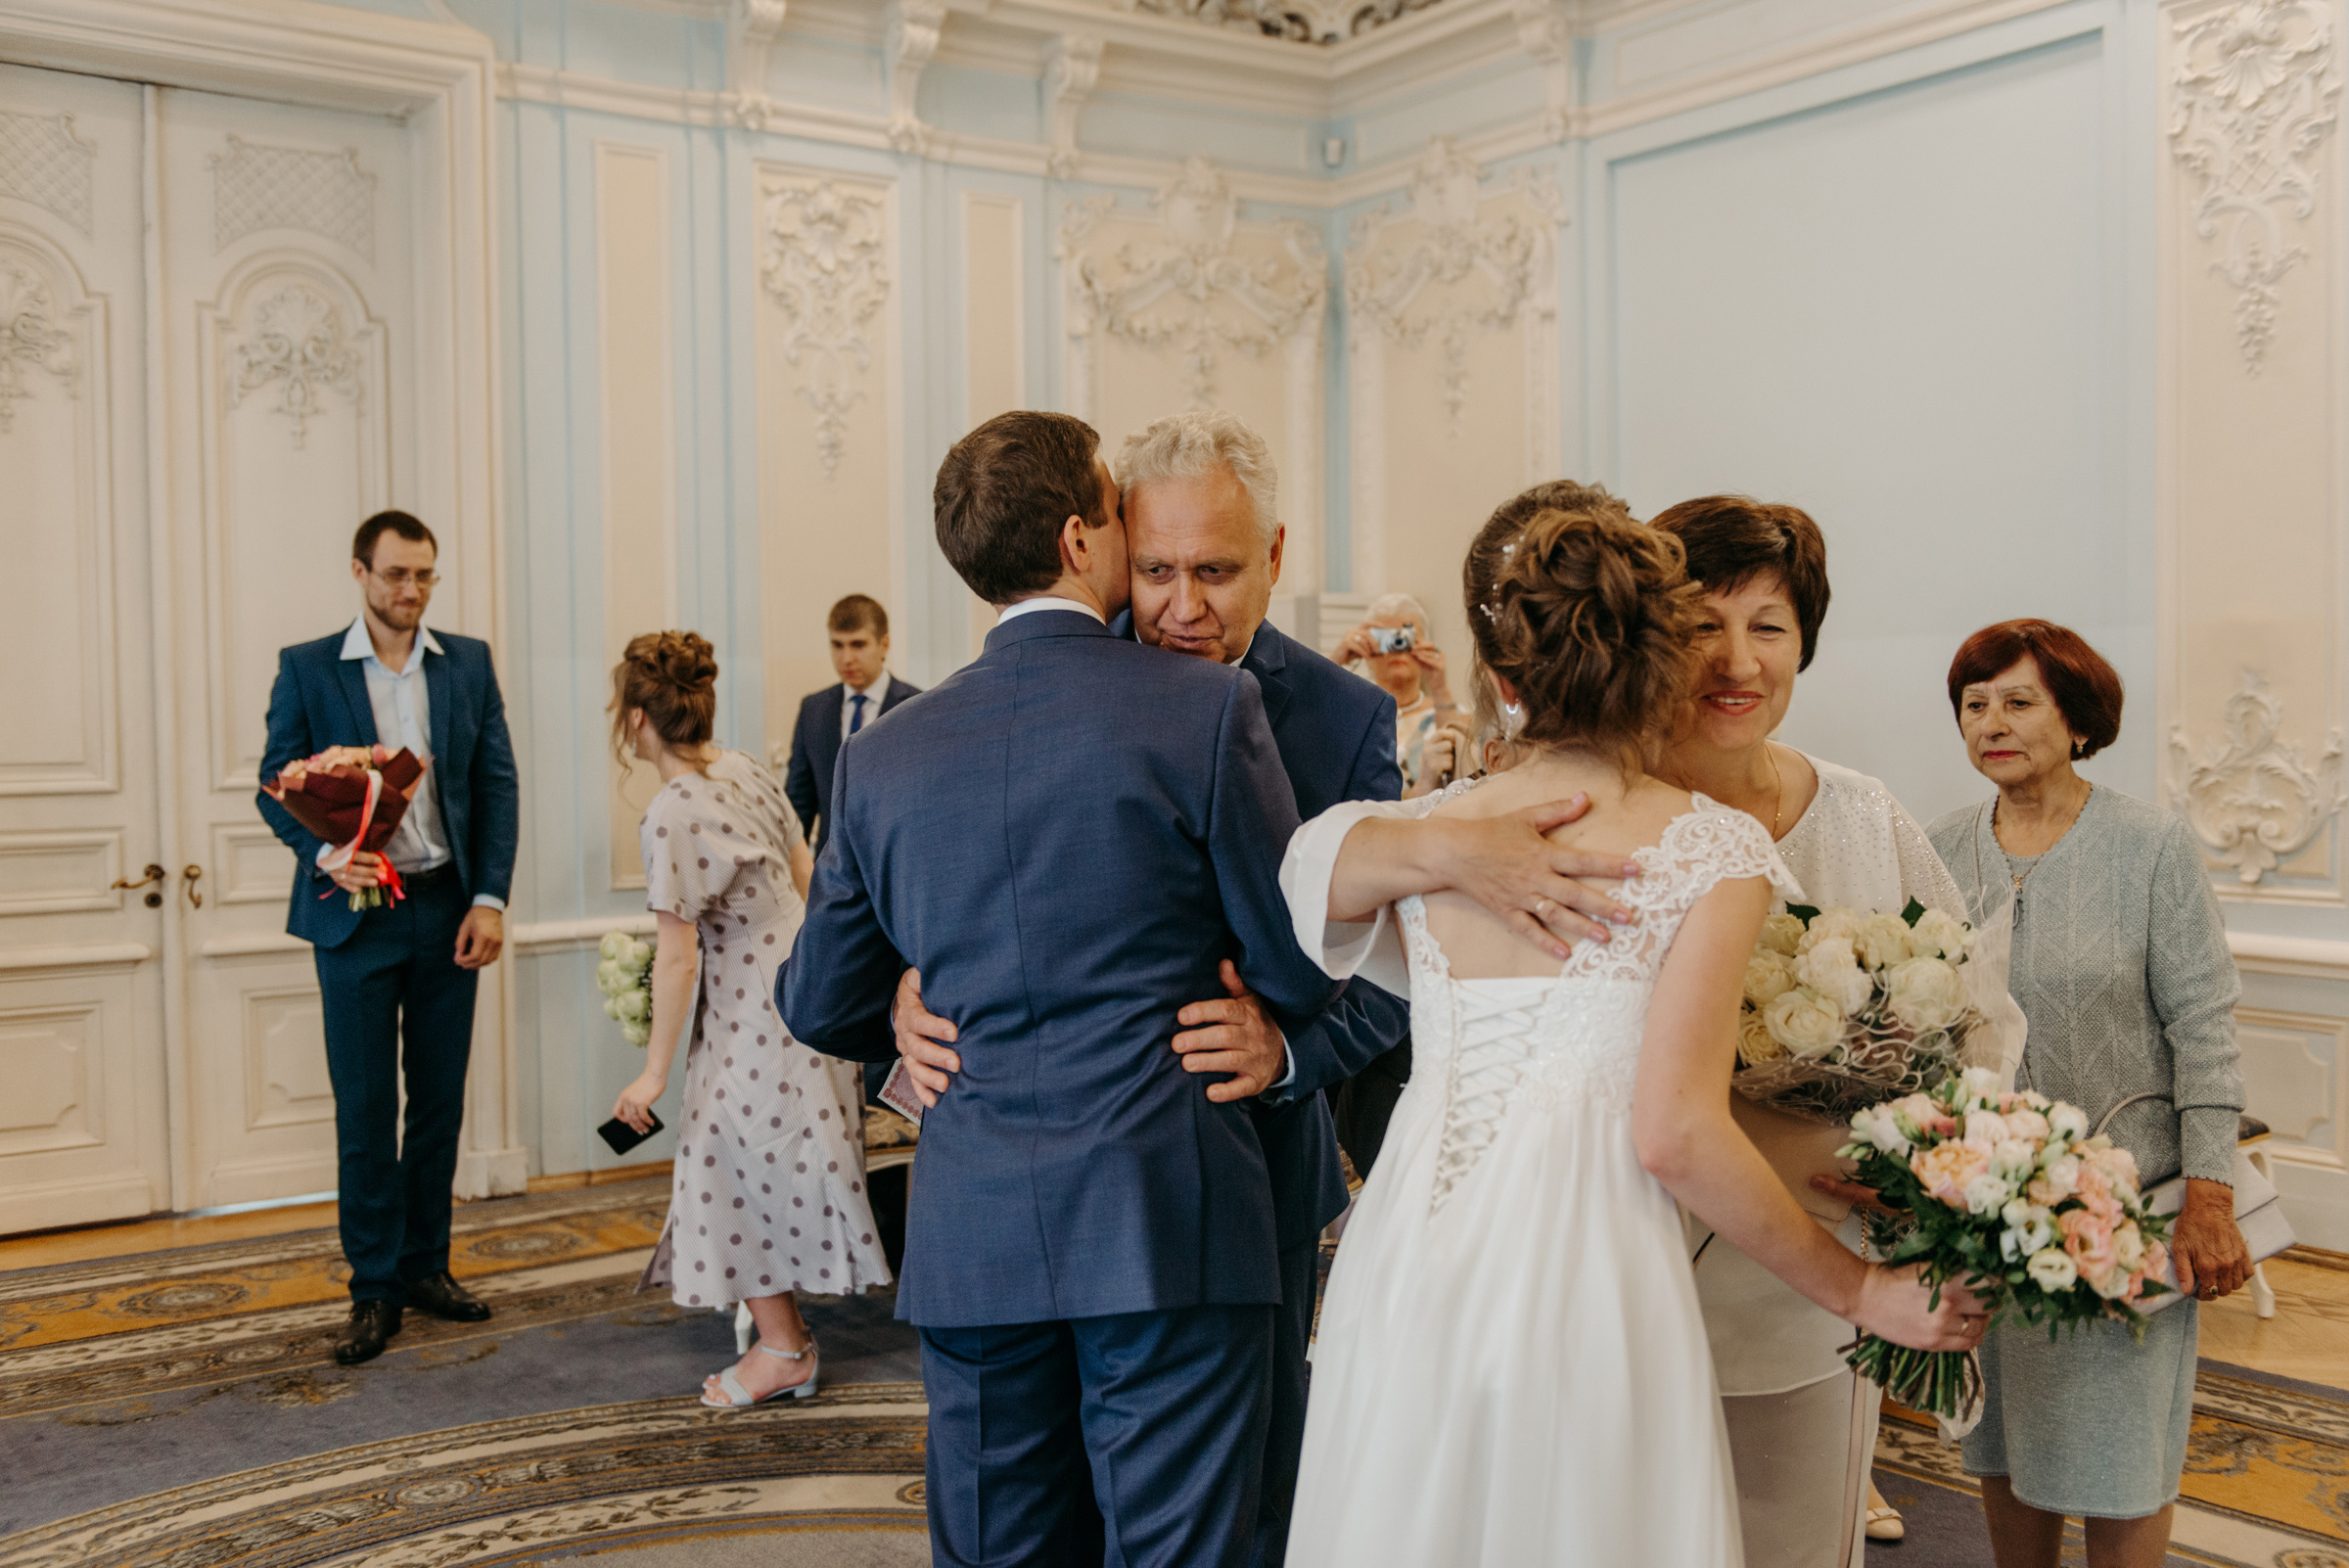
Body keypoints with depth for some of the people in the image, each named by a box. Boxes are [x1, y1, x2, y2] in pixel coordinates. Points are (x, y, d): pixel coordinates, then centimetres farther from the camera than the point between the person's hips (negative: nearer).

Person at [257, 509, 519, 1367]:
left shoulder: (469, 662, 6)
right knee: (365, 1107, 2)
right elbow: (276, 786, 0)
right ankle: (375, 1287, 12)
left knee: (439, 1099, 9)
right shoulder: (305, 668, 1)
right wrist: (324, 852, -20)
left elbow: (498, 781, 4)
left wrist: (490, 898, -5)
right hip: (355, 911, -2)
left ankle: (426, 1264, 23)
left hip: (447, 910, 2)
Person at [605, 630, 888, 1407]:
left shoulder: (671, 816, -20)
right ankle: (783, 1322, 31)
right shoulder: (749, 772, 3)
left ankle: (782, 1347, 18)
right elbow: (804, 878, 12)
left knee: (747, 1165, 6)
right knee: (767, 1165, 19)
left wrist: (654, 1072, -11)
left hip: (758, 1008, -9)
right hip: (803, 981, 9)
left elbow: (677, 957, -19)